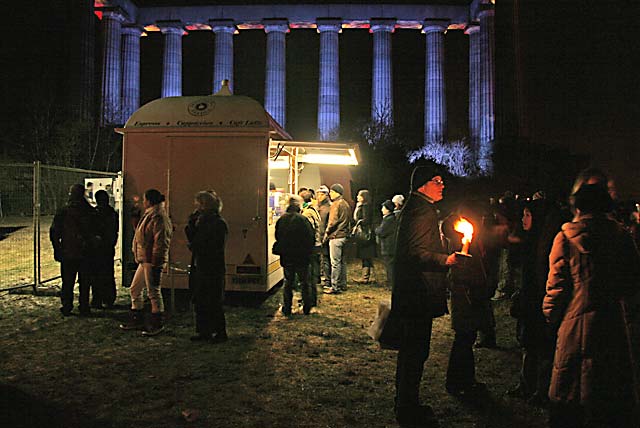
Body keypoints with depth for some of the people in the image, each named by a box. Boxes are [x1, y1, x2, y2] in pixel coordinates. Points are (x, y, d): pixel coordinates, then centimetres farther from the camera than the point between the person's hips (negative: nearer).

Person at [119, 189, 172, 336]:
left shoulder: (158, 217, -15)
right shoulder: (148, 216, 18)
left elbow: (160, 242, -21)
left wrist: (155, 264, -23)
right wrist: (137, 255, 21)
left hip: (152, 261, -11)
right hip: (144, 260, 11)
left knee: (153, 292, -3)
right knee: (134, 289, 16)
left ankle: (157, 324, 8)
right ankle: (136, 320, 28)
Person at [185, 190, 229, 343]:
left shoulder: (219, 223, -13)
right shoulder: (201, 220, 12)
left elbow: (213, 247, -18)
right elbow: (192, 239, 10)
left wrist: (195, 247, -7)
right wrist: (192, 223, -2)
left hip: (213, 269, -8)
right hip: (199, 267, 8)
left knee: (214, 303, 0)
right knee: (199, 302, 12)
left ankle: (220, 332, 12)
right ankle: (203, 331, 23)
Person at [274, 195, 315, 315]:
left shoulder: (281, 219, -1)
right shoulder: (302, 219, -14)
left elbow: (277, 237, 8)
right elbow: (311, 237, -12)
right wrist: (308, 251, 4)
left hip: (286, 256, 3)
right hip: (301, 256, -3)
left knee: (288, 282, 13)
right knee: (304, 282, 10)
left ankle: (286, 308, 14)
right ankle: (307, 307, 19)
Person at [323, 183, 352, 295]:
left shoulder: (336, 204, -12)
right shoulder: (346, 204, 15)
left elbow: (333, 221, -16)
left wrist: (327, 233, -6)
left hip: (336, 236, -9)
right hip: (344, 235, 9)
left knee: (335, 262, -6)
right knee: (342, 261, 14)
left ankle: (335, 287, -4)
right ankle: (342, 284, 21)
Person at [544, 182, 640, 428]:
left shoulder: (565, 237, -7)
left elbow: (556, 284, -7)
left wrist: (551, 317, 4)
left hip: (577, 323, -3)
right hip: (614, 323, 3)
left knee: (568, 397, 8)